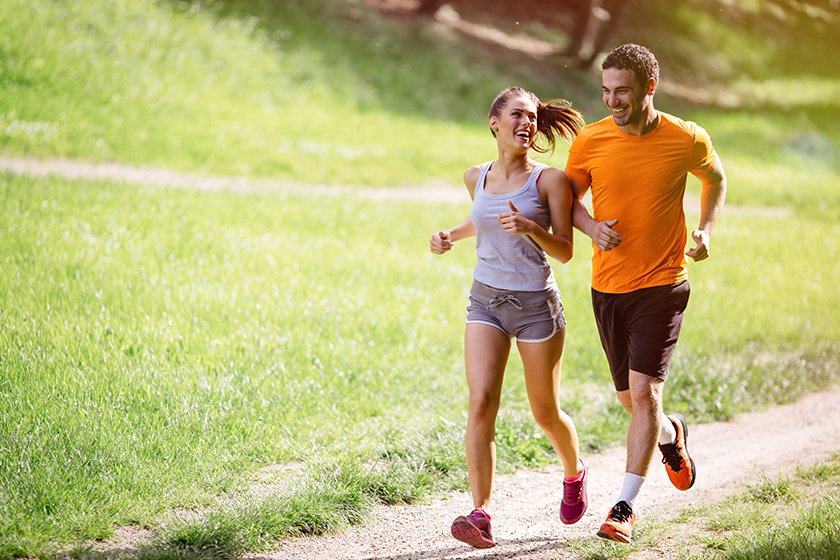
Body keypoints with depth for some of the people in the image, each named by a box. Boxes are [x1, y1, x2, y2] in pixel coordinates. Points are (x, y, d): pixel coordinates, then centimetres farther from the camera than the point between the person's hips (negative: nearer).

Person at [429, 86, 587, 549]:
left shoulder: (549, 180, -10)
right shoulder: (476, 177, 4)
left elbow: (565, 251, -9)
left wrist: (531, 227, -26)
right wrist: (450, 236, 8)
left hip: (536, 306, -3)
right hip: (485, 302, 3)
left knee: (545, 413, 11)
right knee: (481, 404, -14)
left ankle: (574, 474, 43)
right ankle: (481, 515, -18)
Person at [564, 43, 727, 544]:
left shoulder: (687, 140, -7)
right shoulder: (591, 141, -5)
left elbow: (716, 179, 14)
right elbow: (568, 195, 9)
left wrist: (706, 231, 1)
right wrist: (591, 227, -12)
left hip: (662, 285, -3)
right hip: (607, 286, 3)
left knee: (643, 390, -14)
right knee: (631, 399, 13)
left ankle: (625, 507, -7)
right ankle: (672, 434, 48)